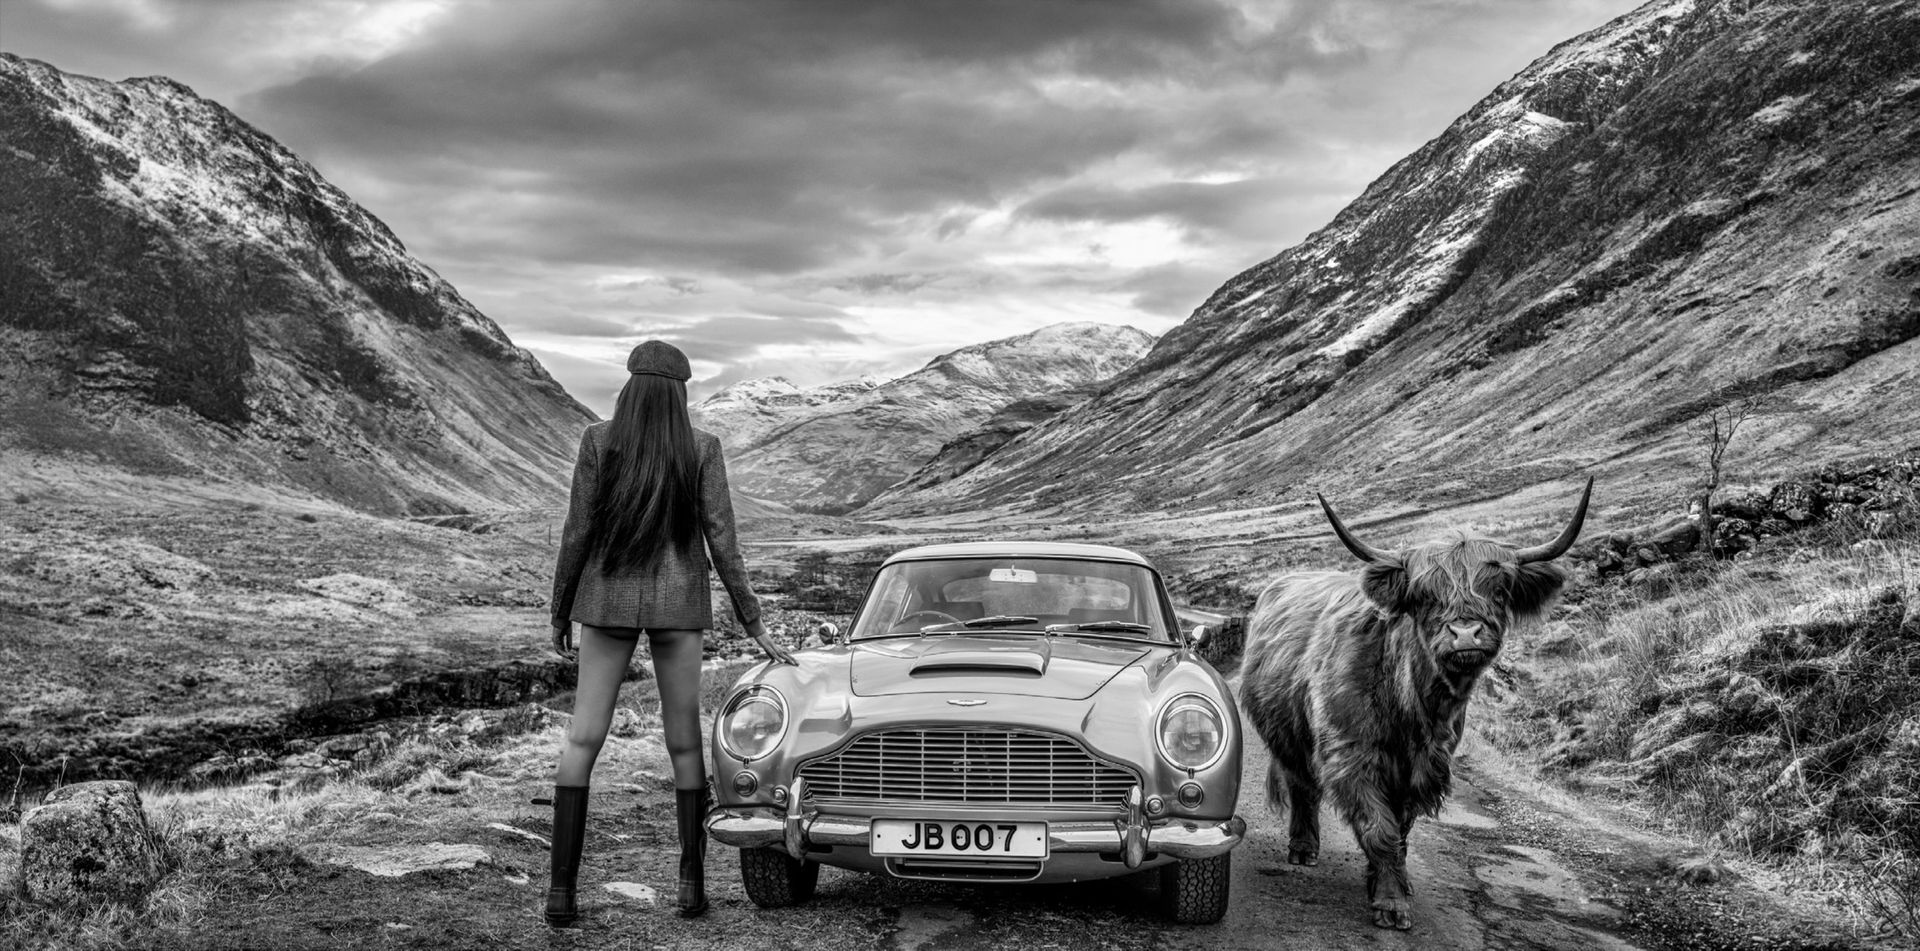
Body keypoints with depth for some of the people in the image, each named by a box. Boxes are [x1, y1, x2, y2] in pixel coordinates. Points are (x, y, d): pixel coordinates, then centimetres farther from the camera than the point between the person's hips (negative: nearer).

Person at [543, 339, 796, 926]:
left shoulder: (598, 441, -4)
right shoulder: (701, 448, -4)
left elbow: (577, 534, -4)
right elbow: (721, 541, -6)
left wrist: (559, 614, 7)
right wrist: (754, 625, 1)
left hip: (609, 598, 0)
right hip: (676, 602, 0)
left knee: (582, 741, 3)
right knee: (684, 744, 10)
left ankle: (562, 889, -3)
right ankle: (691, 885, 9)